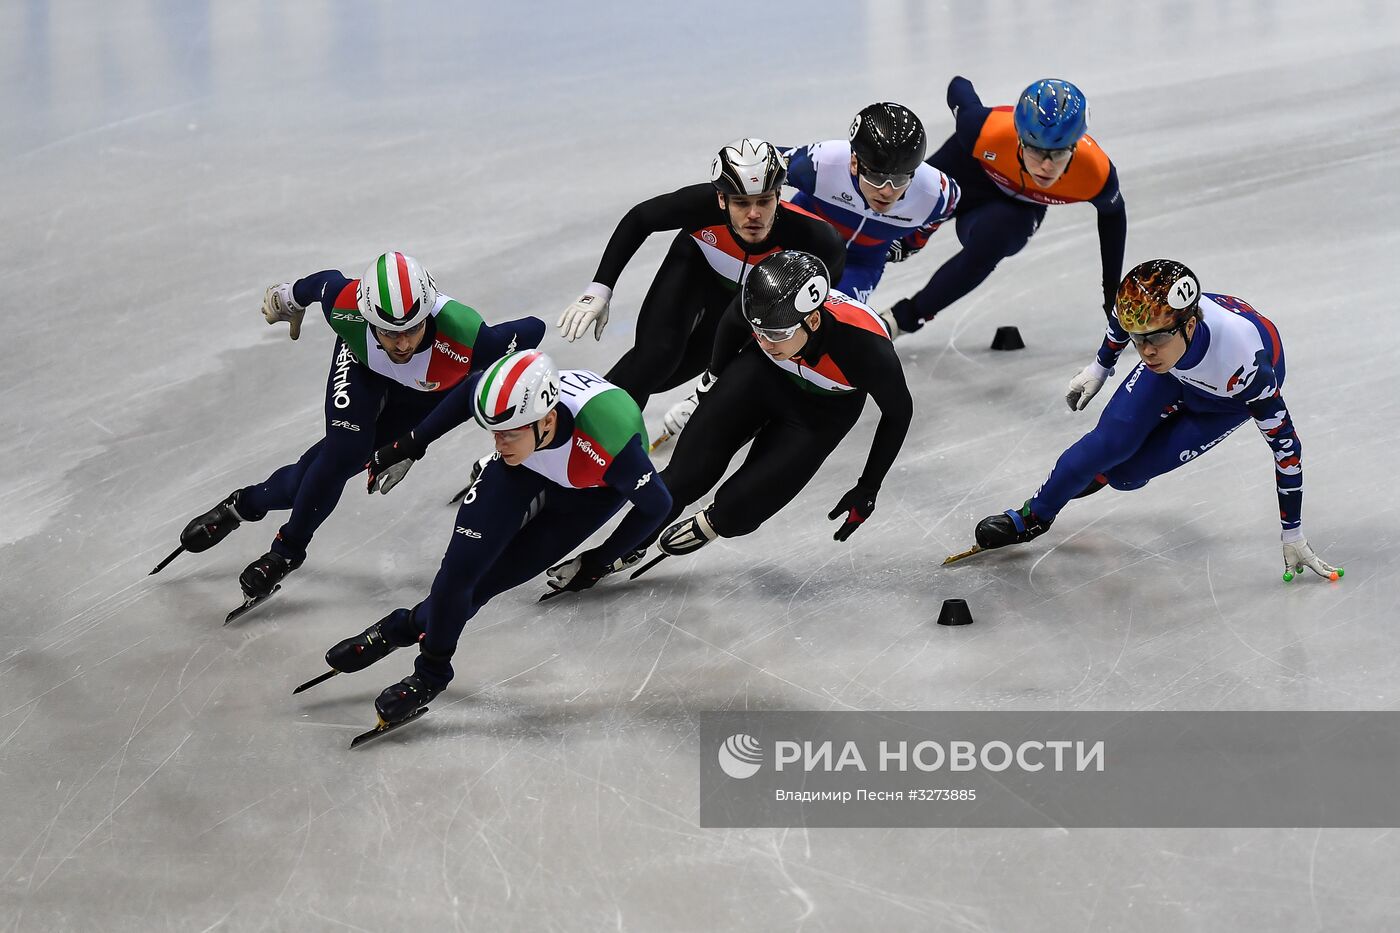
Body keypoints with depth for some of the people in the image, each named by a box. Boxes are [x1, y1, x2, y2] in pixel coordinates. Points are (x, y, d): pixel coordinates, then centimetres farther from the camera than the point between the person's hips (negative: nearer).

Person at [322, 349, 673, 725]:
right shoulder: (505, 402, -35)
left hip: (597, 486, -3)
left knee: (494, 576, -10)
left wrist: (600, 561, -17)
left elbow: (656, 505, -24)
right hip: (527, 464, 3)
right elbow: (469, 390, -7)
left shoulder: (610, 444, -44)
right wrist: (411, 444, -3)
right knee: (463, 564, -9)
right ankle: (432, 671, 14)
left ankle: (411, 626, 15)